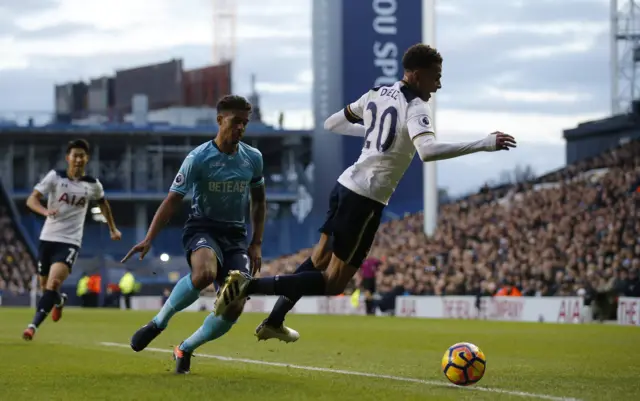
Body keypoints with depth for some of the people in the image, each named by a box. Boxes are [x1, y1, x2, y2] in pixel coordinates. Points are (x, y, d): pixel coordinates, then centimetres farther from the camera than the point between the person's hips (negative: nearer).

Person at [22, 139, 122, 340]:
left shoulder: (93, 184, 2)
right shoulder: (55, 177, -5)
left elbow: (103, 203, 24)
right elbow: (32, 199, -12)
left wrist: (113, 229, 32)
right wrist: (45, 211, -33)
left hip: (70, 242, -1)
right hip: (48, 238, 1)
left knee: (53, 283, -23)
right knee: (45, 286, 13)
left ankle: (33, 325, -23)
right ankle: (59, 300, 48)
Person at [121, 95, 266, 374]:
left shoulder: (253, 158, 3)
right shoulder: (198, 158, -11)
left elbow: (259, 202, 18)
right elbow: (172, 201, -11)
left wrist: (256, 243, 9)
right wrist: (148, 239, -21)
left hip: (236, 236, 4)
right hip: (202, 228, -4)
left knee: (234, 307, -13)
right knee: (204, 272, -40)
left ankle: (185, 349, 12)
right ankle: (159, 322, -17)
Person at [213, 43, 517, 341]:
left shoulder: (377, 94, 12)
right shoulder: (415, 108, -12)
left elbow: (331, 124, 22)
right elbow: (427, 150, -31)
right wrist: (483, 145, -29)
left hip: (345, 184, 8)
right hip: (366, 199, -8)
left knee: (319, 260, 26)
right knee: (333, 282, -1)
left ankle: (273, 323, 33)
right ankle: (250, 285, -12)